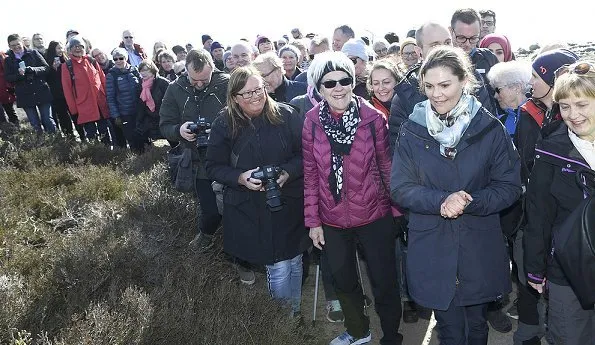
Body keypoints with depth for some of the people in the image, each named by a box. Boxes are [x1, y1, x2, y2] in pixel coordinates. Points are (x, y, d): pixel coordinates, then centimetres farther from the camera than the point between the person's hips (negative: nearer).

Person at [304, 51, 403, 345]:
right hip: (332, 219, 3)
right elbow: (311, 174, -2)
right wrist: (313, 220, 0)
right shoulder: (312, 121, -6)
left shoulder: (372, 117, -11)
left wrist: (397, 208, 0)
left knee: (384, 282, 10)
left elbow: (386, 164, -2)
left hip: (374, 215, -2)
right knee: (343, 281, 22)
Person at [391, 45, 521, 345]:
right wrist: (441, 201, -23)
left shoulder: (490, 129, -5)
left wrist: (468, 202, -21)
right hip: (432, 251, 0)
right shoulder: (412, 130, -4)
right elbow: (400, 188, -6)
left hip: (479, 250, 1)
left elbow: (510, 186, -4)